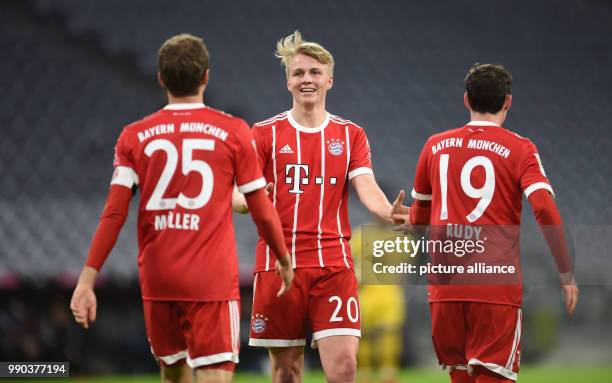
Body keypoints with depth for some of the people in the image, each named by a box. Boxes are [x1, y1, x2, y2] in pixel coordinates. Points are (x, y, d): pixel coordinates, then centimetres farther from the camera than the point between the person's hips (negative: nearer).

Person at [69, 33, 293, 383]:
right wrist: (284, 260, 19)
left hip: (157, 280, 3)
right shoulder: (234, 132, -1)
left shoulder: (134, 137, 4)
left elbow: (114, 214, -3)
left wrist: (87, 280, -1)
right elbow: (263, 212, 2)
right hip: (213, 281, -3)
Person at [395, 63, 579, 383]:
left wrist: (410, 220, 46)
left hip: (444, 285, 4)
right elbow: (545, 210, -13)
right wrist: (567, 275, -6)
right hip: (496, 288, -4)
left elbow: (419, 215, 22)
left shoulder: (435, 146, 11)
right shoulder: (519, 149, -1)